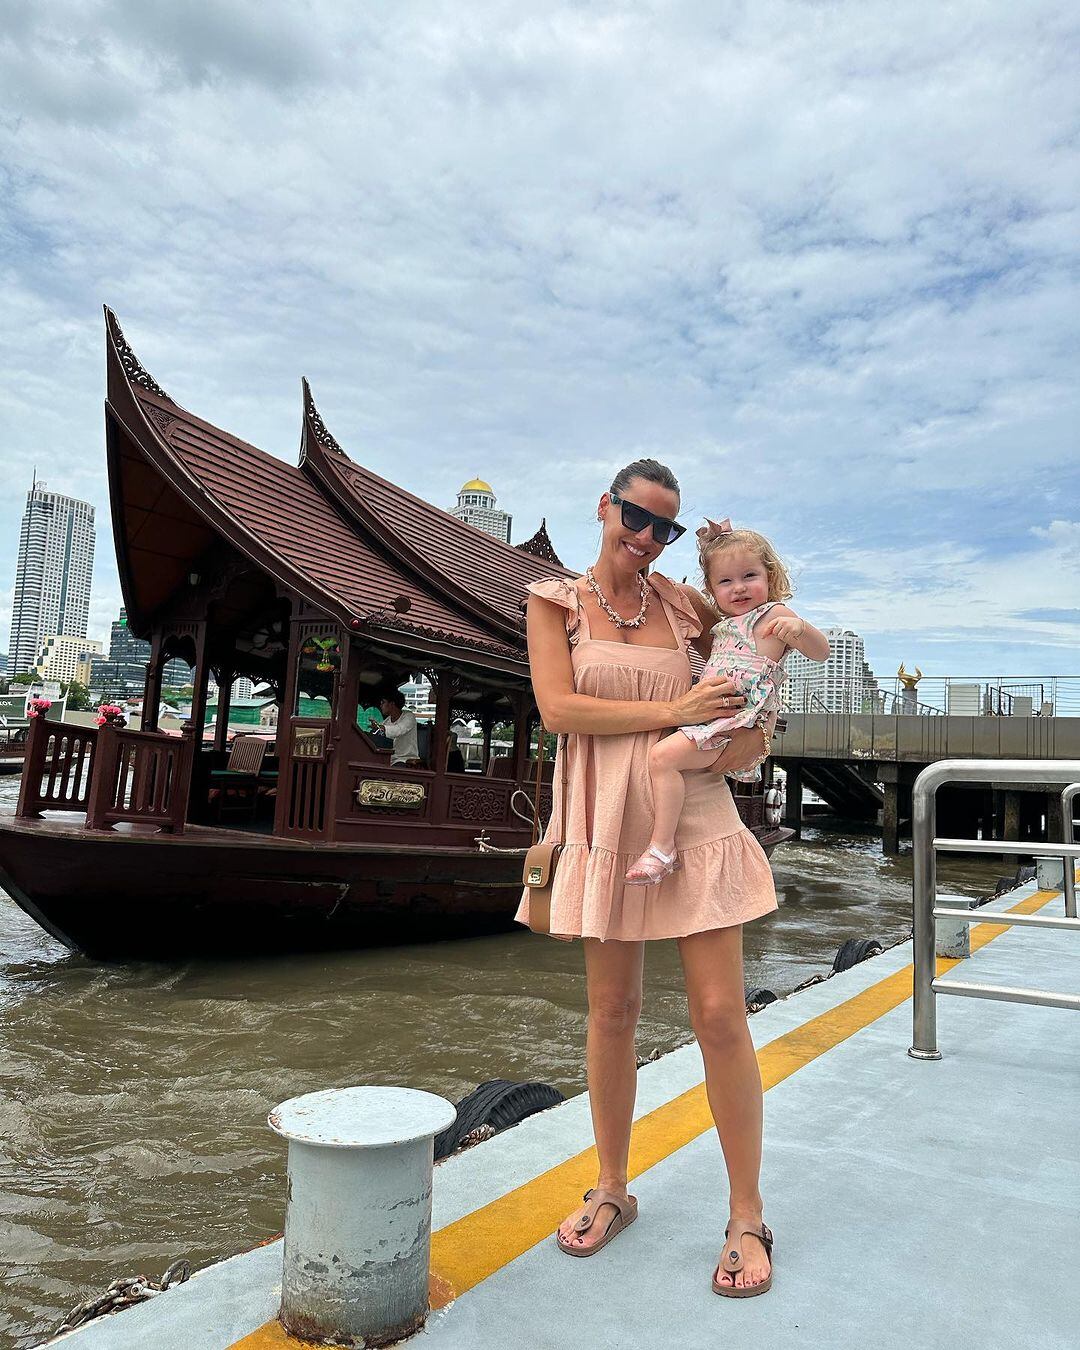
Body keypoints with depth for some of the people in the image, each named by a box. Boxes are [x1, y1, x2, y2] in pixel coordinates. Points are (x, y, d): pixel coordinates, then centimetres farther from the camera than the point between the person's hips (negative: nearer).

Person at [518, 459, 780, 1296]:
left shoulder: (677, 601, 9)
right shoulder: (555, 602, 4)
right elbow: (559, 708, -10)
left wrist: (755, 718, 2)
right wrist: (673, 709, -14)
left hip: (695, 820, 1)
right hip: (608, 824, -1)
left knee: (720, 1015, 0)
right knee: (612, 1010, 10)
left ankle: (748, 1217, 18)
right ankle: (612, 1190, 31)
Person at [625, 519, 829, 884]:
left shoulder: (773, 615, -2)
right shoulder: (724, 625, 23)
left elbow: (821, 651, -11)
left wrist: (799, 627, -30)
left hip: (737, 720, -10)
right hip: (711, 715, 10)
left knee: (662, 755, -27)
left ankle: (662, 849, -27)